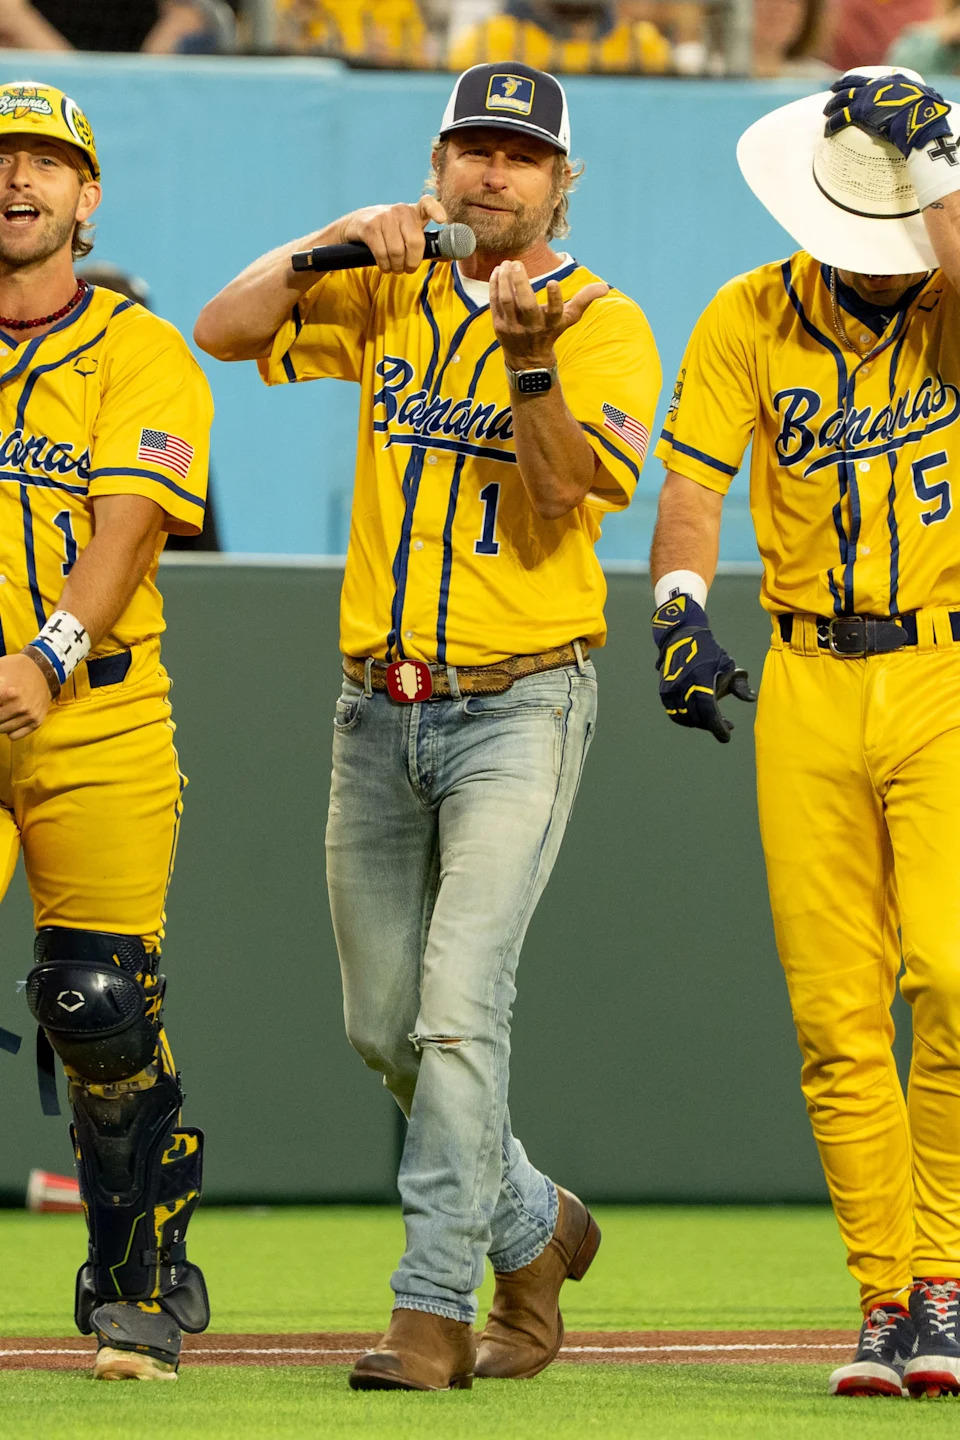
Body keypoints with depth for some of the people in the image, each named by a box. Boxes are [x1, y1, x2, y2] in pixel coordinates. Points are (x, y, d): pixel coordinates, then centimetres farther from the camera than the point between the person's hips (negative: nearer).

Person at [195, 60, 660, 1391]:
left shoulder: (604, 322, -4)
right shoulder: (387, 298, 9)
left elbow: (569, 495, -16)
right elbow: (224, 330, -1)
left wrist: (530, 354, -31)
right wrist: (338, 240, -12)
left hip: (518, 704, -5)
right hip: (381, 710, 5)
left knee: (460, 1005, -18)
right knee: (384, 1026, 11)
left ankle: (435, 1309, -18)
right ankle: (532, 1229, 33)